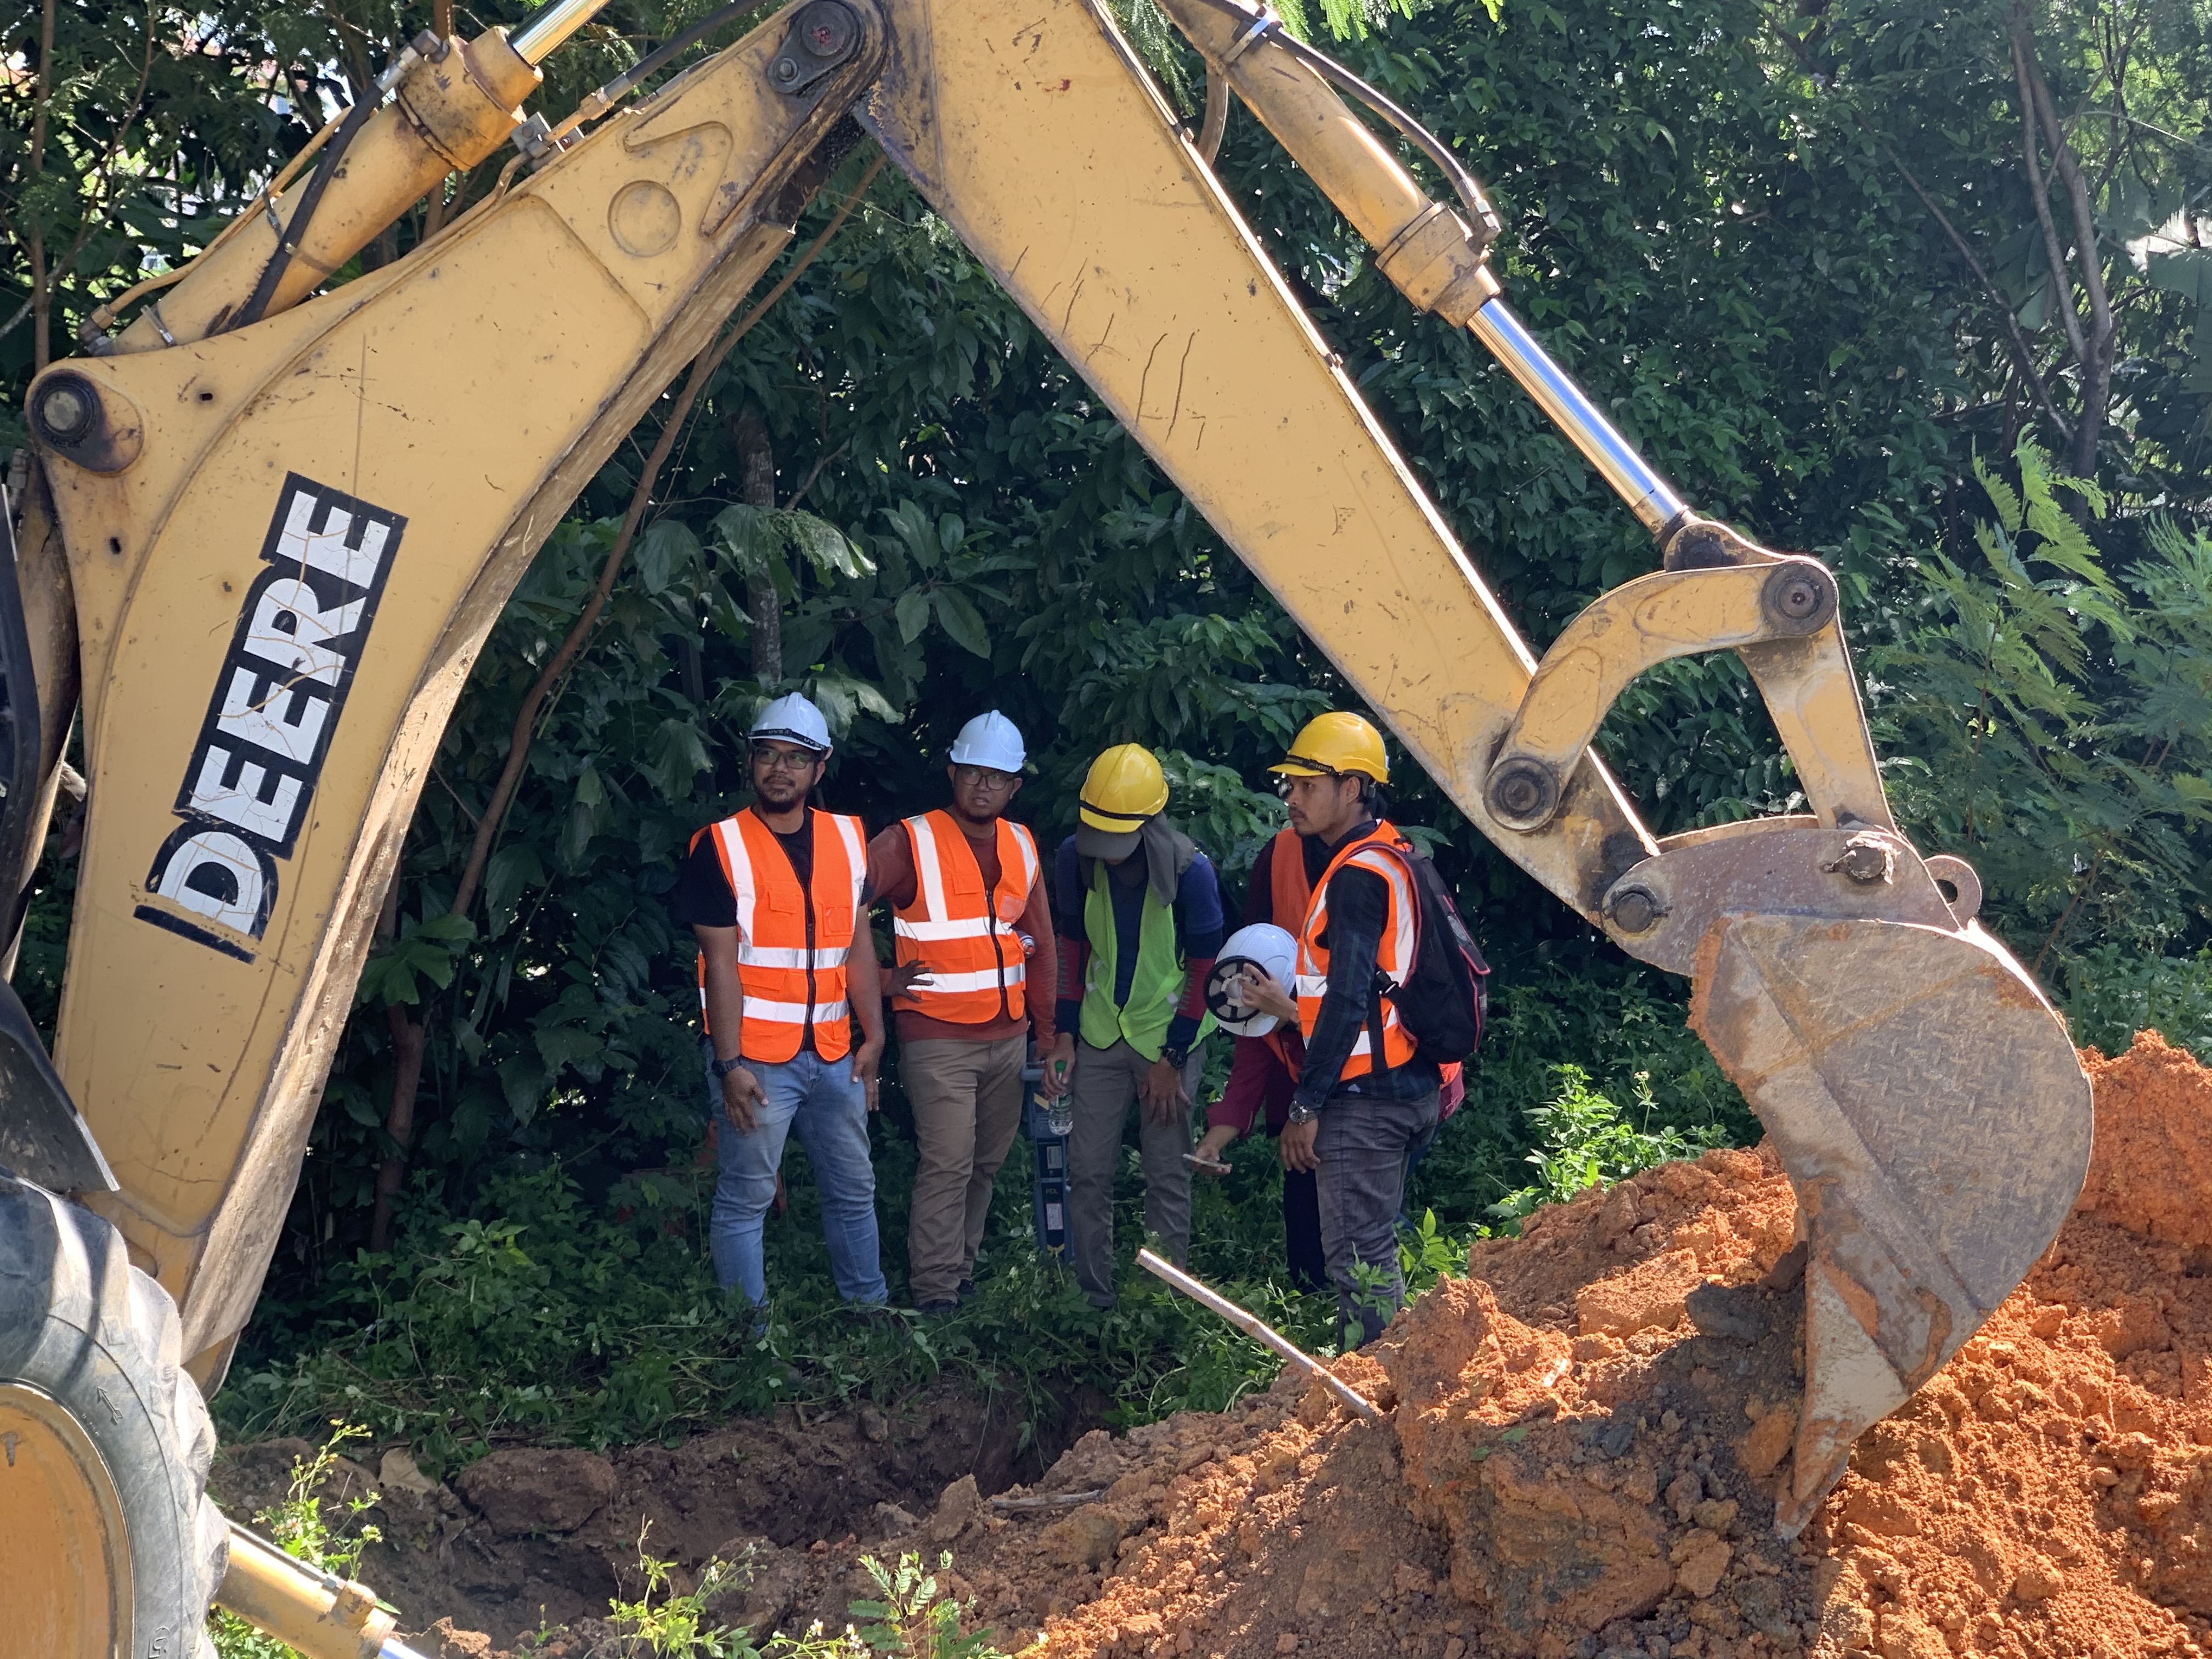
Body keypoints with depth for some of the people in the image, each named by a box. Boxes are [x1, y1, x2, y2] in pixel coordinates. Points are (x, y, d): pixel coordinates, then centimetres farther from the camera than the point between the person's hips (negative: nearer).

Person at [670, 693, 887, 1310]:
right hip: (757, 1057, -5)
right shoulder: (721, 847, -8)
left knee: (853, 1189, 15)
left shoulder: (847, 839, 8)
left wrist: (873, 1034, 8)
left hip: (833, 1053, 6)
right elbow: (721, 963, -11)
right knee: (745, 1199, -1)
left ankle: (869, 1311, 29)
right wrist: (729, 1063, -16)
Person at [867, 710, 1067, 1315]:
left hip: (1009, 1037, 6)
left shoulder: (1021, 846, 11)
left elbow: (1040, 948, 15)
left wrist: (1053, 1034, 12)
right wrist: (878, 978, -9)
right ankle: (934, 1294, -3)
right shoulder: (910, 844, -7)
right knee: (948, 1164, -10)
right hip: (938, 1038, -6)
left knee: (988, 1162, 11)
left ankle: (961, 1267, 26)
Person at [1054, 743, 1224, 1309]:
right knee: (1087, 1172, 2)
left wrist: (1173, 1058, -9)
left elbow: (1204, 966, -10)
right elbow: (1071, 945, 5)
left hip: (1168, 1035, -3)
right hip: (1100, 1034, 4)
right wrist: (1065, 1032, 4)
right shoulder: (1075, 858, -7)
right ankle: (1093, 1299, 12)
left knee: (1168, 1177, 1)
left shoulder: (1191, 871, -18)